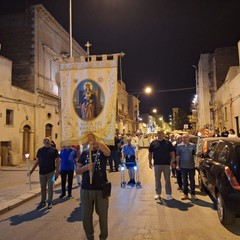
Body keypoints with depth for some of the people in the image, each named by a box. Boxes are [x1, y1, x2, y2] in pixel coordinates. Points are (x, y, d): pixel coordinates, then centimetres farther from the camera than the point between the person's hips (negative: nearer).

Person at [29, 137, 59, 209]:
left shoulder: (54, 150, -2)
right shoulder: (40, 150, 7)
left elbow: (57, 161, -4)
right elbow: (37, 161, 9)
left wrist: (57, 171, -9)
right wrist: (32, 170, 0)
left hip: (51, 172, -3)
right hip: (42, 172, 3)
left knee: (50, 187, 4)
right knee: (43, 187, 12)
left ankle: (50, 202, 17)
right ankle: (43, 202, 24)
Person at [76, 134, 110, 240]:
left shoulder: (102, 151, -2)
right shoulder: (84, 152, 5)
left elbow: (108, 152, -28)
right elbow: (77, 170, 3)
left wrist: (97, 142, -38)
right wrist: (86, 167, -16)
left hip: (101, 188, -2)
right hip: (86, 189, 2)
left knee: (103, 214, 11)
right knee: (86, 215, 11)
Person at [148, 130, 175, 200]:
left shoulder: (168, 142, 0)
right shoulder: (153, 143, 1)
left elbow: (172, 152, 3)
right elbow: (150, 153, 5)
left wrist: (173, 161, -3)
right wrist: (150, 162, 1)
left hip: (166, 164, -1)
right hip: (157, 164, 1)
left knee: (167, 179, 6)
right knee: (157, 179, 10)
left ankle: (168, 194, 16)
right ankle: (158, 193, 22)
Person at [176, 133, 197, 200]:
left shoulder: (192, 145, 2)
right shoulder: (179, 146, 1)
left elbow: (195, 154, 9)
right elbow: (178, 156, 2)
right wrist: (177, 165, -2)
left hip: (191, 166, 0)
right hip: (183, 166, 0)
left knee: (192, 180, 7)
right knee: (185, 180, 9)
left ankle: (192, 194, 18)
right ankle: (185, 194, 19)